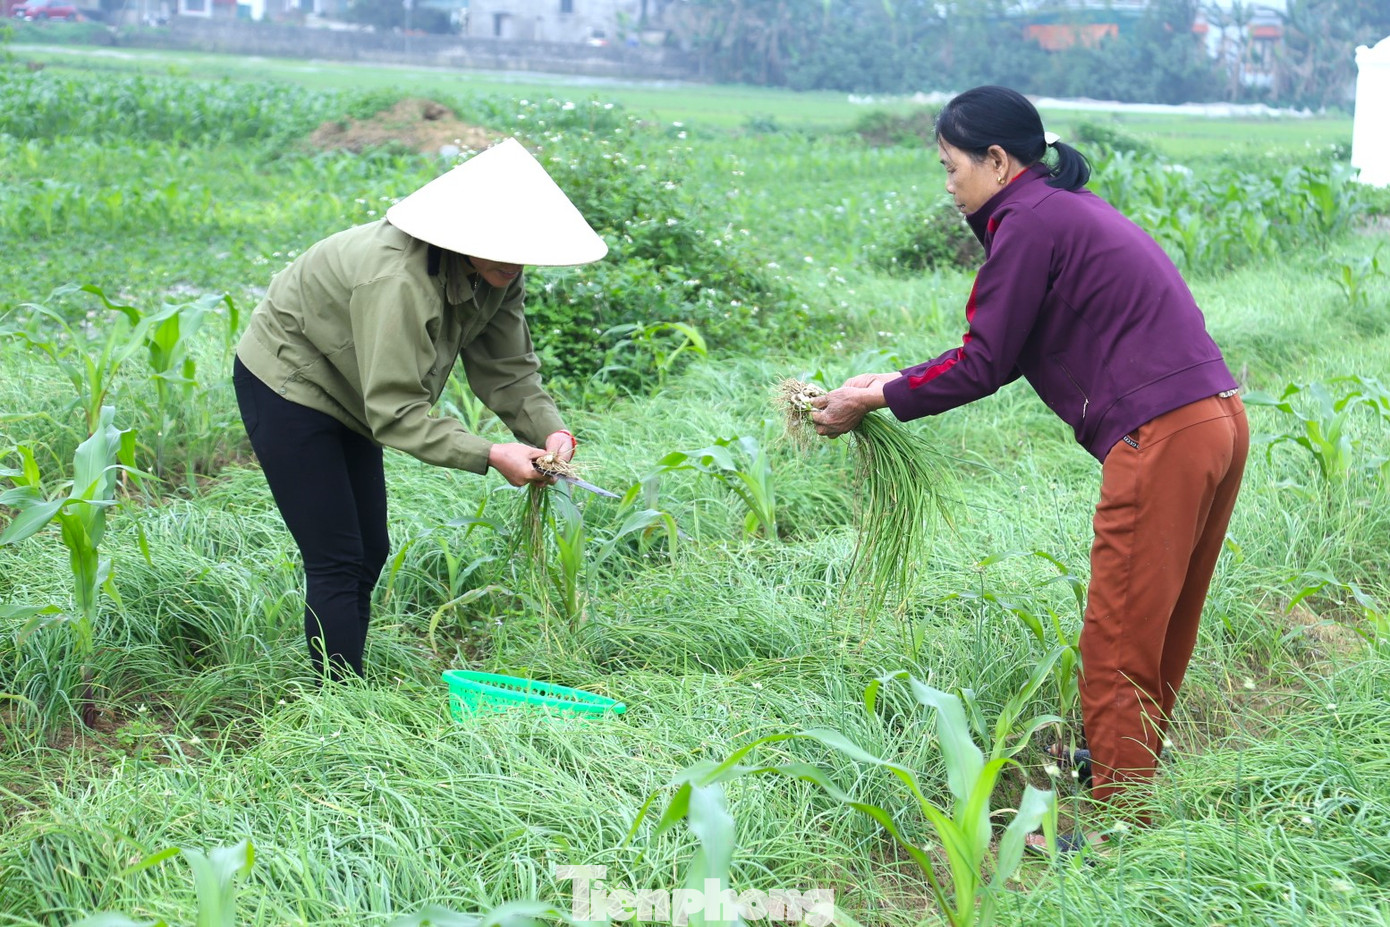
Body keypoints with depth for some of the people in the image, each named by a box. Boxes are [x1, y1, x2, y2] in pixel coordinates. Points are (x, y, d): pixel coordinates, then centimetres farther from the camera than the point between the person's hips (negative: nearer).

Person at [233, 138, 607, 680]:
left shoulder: (498, 275, -13)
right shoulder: (398, 279, -38)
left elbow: (508, 370, -7)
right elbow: (395, 412, -36)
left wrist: (550, 431, -25)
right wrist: (490, 456, -39)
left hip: (345, 398, 9)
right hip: (286, 386, -9)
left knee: (368, 554, 11)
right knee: (336, 563, -11)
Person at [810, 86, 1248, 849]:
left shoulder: (1030, 222, -9)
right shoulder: (1073, 208, 21)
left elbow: (984, 366, -7)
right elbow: (1005, 352, 22)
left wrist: (875, 400, 2)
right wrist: (901, 382, 18)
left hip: (1161, 439, -10)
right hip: (1217, 419, 10)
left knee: (1118, 643, -2)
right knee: (1160, 627, 21)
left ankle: (1119, 823, 5)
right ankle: (1128, 760, 36)